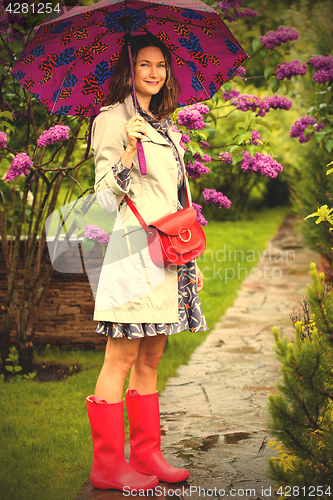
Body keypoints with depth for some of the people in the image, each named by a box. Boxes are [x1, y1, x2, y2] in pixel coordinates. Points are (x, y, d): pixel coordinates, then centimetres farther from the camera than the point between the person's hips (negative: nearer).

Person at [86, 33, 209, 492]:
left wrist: (192, 258, 20)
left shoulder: (165, 127, 20)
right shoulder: (113, 119, -3)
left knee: (151, 358, 10)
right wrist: (128, 152, -26)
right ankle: (108, 465, 2)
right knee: (122, 358, -5)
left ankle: (146, 454, 17)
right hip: (131, 248, -8)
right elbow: (105, 192, -11)